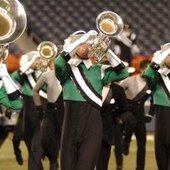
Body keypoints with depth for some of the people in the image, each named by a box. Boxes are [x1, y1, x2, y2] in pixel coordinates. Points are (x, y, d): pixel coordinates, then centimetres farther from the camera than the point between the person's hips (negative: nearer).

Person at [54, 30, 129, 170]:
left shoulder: (99, 70, 15)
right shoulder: (67, 67, 6)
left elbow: (122, 73, 5)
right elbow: (58, 62, -16)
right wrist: (84, 38, -16)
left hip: (93, 121, 2)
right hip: (73, 118, -2)